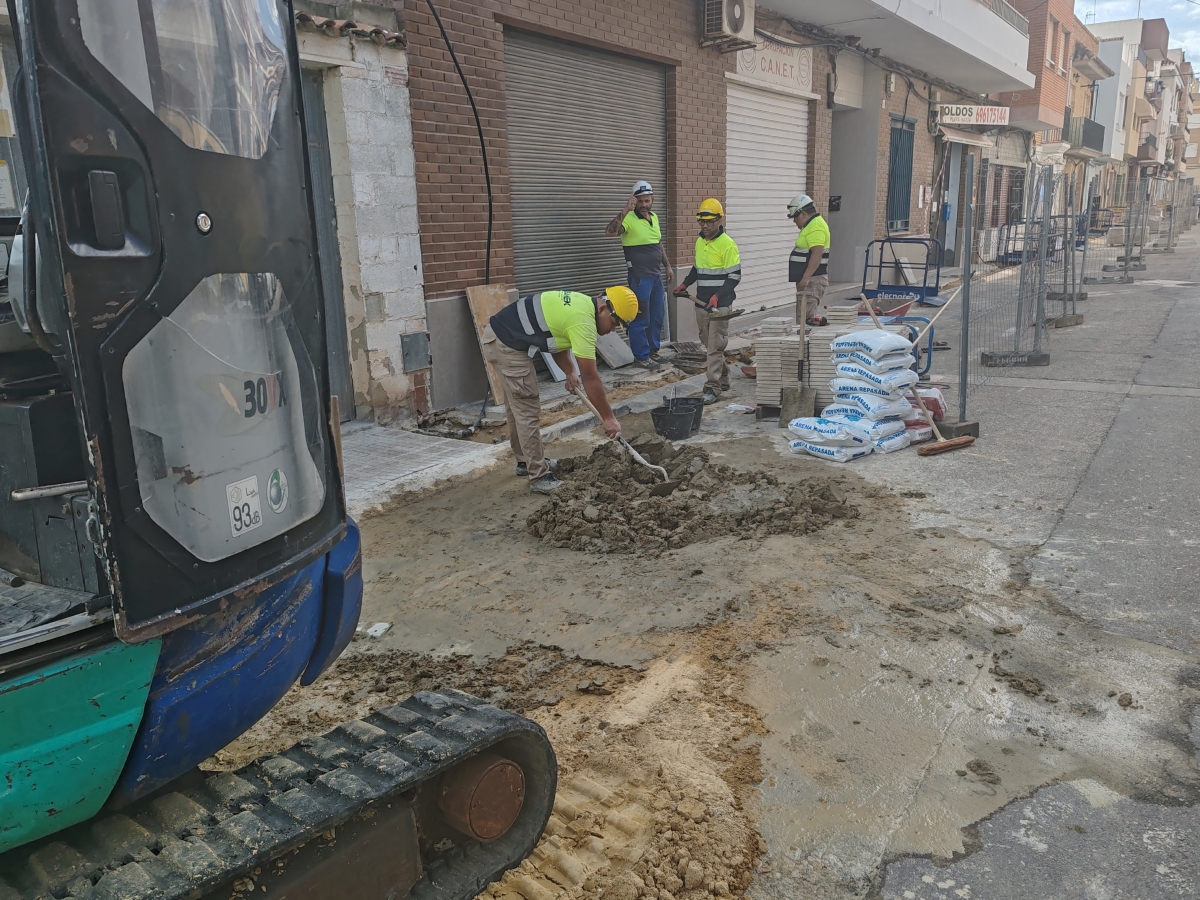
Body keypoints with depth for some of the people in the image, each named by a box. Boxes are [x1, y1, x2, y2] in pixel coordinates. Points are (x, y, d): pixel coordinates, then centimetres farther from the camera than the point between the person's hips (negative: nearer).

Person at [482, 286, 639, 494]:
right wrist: (608, 418, -13)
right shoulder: (583, 320, -20)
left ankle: (526, 461, 35)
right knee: (528, 411, -6)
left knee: (517, 407, 21)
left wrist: (570, 372, 8)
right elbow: (590, 377, -19)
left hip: (498, 336, 11)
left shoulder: (581, 304, 10)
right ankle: (539, 477, 0)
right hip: (507, 345, -11)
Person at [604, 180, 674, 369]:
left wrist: (667, 265, 21)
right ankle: (641, 356, 9)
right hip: (639, 277, -8)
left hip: (656, 275, 8)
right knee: (641, 318, -1)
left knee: (657, 316, 16)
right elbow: (610, 232, -34)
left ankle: (653, 350, 30)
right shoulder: (629, 219, -15)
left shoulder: (654, 217, 10)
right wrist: (626, 210, -39)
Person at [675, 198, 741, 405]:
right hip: (701, 303, 7)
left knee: (715, 347, -6)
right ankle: (723, 379, 27)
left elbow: (734, 276, -13)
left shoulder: (727, 245, -12)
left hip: (720, 305, -7)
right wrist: (685, 284, 17)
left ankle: (712, 388, -4)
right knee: (709, 343, 13)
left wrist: (717, 296, -22)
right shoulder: (699, 242, 11)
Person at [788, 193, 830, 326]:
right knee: (809, 318, 12)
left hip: (812, 280, -11)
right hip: (809, 280, 11)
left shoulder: (815, 227, -15)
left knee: (804, 319, -13)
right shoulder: (813, 224, 19)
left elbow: (817, 254, -24)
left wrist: (805, 278, -26)